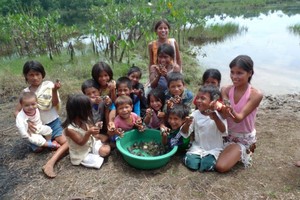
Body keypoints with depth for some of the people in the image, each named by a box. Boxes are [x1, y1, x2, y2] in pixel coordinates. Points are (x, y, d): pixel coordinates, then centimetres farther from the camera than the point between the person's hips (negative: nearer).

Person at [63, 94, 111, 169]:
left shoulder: (85, 120, -10)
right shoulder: (69, 129, -30)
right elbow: (81, 143, -25)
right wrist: (89, 133, -41)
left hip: (91, 144, 6)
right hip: (81, 154, -6)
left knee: (107, 149, -9)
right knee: (98, 161, -16)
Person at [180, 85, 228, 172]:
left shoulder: (218, 115, -10)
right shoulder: (195, 114, -5)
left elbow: (224, 132, -26)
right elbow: (185, 134, -6)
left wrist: (214, 117, -40)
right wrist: (187, 124, -29)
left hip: (214, 149, -2)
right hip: (198, 147, 2)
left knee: (207, 165, -25)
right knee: (191, 163, -20)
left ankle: (210, 157, 5)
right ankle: (200, 157, 9)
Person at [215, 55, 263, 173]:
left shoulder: (256, 95, -21)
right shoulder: (226, 90, -11)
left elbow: (239, 118, -27)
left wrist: (232, 112, -50)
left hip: (244, 137, -4)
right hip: (227, 133, 5)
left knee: (221, 167, -18)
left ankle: (244, 151, 10)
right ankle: (233, 151, 20)